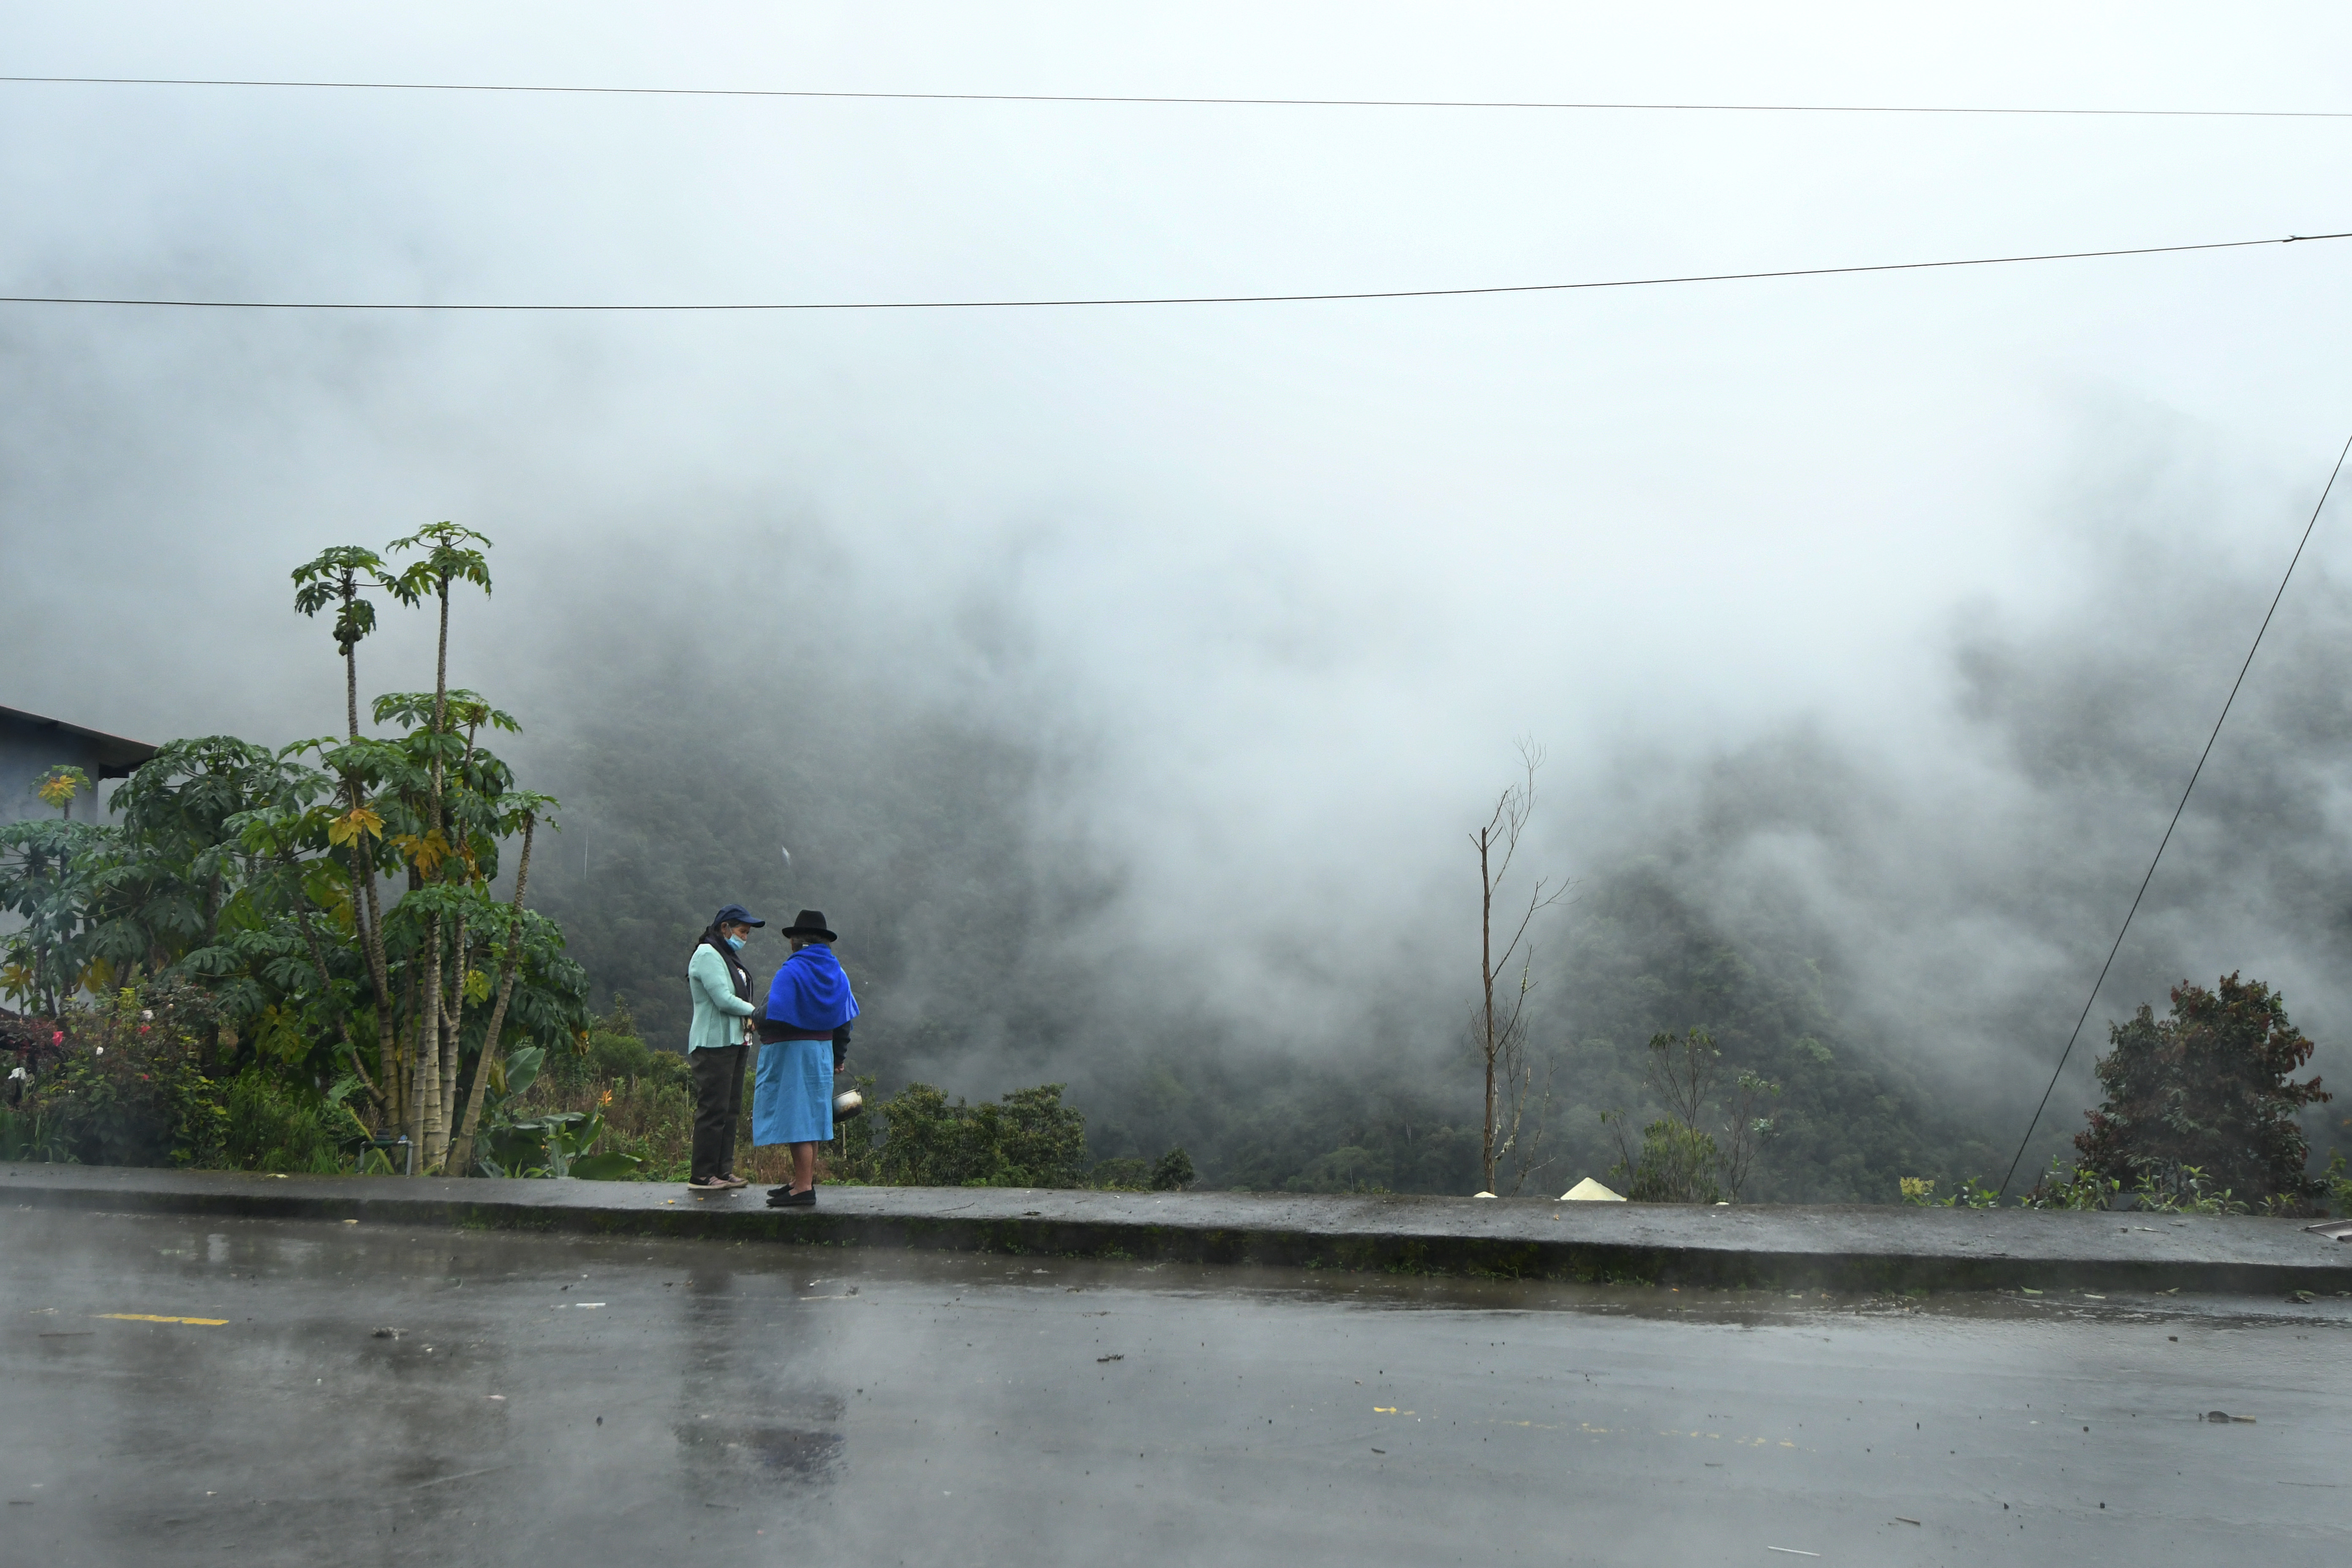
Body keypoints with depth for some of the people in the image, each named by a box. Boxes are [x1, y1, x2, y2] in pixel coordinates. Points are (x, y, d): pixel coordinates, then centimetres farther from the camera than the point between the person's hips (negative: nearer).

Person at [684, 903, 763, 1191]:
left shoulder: (729, 957, 20)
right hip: (713, 1044, -10)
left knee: (731, 1110, 10)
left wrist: (752, 1017, 1)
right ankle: (702, 1176, -6)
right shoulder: (707, 955, -11)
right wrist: (757, 1013, -7)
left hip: (734, 1043, 10)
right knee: (713, 1109, -9)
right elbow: (724, 1000, -18)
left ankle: (723, 1171, 14)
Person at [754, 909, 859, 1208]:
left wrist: (757, 1019, 1)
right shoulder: (837, 974, 8)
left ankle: (803, 1189, -6)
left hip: (789, 1052, -8)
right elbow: (844, 1022, 12)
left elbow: (773, 1017, -21)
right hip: (823, 1052, 8)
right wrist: (838, 1057, 23)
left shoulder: (791, 972, -15)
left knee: (797, 1118, -6)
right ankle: (804, 1180, 27)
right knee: (812, 1115, 16)